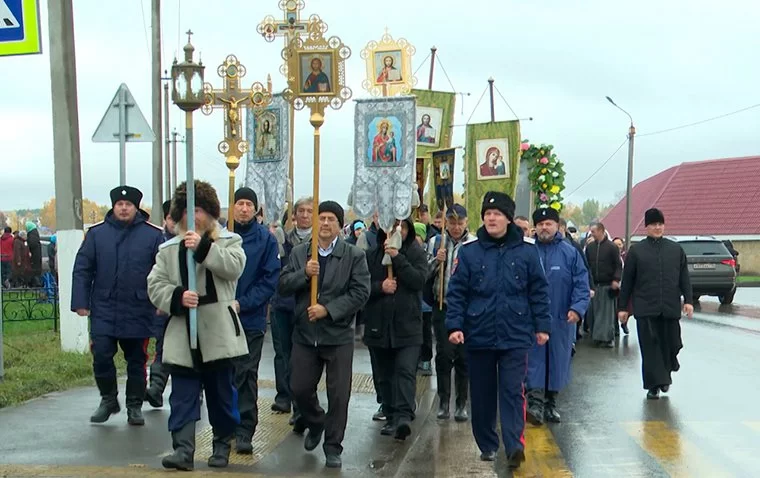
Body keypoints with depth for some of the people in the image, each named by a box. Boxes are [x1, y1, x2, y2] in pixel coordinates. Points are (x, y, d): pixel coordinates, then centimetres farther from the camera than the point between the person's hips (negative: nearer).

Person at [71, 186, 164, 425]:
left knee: (136, 361, 9)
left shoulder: (153, 235, -1)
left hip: (138, 312, -1)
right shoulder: (96, 233, 2)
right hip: (103, 310, 1)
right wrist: (80, 302, -4)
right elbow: (82, 269, 3)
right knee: (101, 356, -3)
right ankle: (108, 400, 19)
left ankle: (135, 406, 23)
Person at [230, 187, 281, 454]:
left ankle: (245, 431, 4)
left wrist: (242, 304, -13)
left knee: (246, 375, -1)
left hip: (251, 318, -2)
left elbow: (270, 279, -5)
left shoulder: (266, 239, -2)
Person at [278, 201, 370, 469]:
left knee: (339, 395, 0)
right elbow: (283, 286, 1)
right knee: (299, 388, 7)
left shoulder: (354, 255, -3)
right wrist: (304, 273, -18)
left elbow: (360, 292, -10)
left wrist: (328, 309, -17)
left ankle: (333, 447, 16)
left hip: (338, 336, -2)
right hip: (305, 334, 3)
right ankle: (315, 424, 38)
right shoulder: (299, 253, 6)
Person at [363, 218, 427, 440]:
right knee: (385, 374, 10)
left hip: (408, 325, -3)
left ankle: (404, 416, -23)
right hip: (379, 324, 3)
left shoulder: (416, 253, 3)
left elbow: (419, 280, -12)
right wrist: (380, 287, -15)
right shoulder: (372, 255, 6)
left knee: (406, 370, -15)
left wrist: (397, 257, -16)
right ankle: (391, 417, 20)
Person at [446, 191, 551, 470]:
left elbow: (539, 291, 4)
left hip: (515, 335, -1)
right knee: (482, 394, 10)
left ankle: (515, 446, -8)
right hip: (479, 335, 2)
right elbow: (456, 291, 1)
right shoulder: (469, 251, 0)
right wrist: (454, 325, -7)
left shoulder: (526, 250, 0)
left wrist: (542, 325, 3)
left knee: (512, 391, -6)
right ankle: (487, 445, 23)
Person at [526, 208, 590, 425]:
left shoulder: (570, 253, 2)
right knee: (534, 359, -7)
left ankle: (551, 403, 21)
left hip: (561, 319, 2)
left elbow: (582, 284, 0)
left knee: (557, 361, 9)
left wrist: (577, 308, -13)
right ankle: (535, 401, -7)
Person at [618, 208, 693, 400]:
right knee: (650, 347, -1)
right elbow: (627, 281, 5)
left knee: (671, 344, 5)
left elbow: (684, 277, 11)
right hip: (646, 309, -1)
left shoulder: (676, 249, 9)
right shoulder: (636, 250, 4)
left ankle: (665, 375, 31)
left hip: (670, 308, 2)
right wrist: (622, 307, 4)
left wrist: (688, 300, 1)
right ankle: (654, 385, 8)